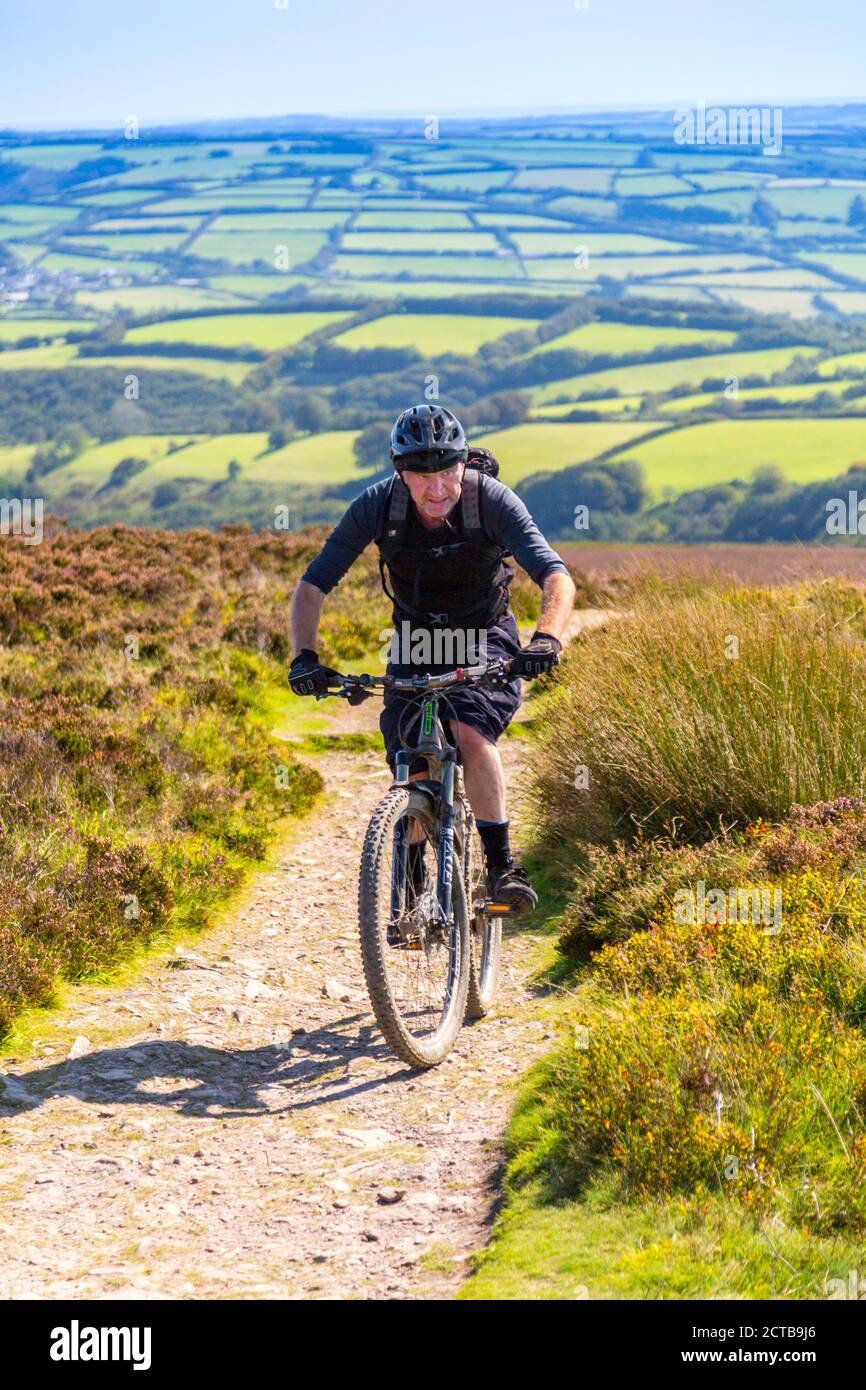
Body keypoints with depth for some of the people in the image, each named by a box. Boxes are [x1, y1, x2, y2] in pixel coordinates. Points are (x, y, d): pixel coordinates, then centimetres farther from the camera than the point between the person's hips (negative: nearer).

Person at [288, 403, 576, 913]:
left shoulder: (492, 499, -26)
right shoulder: (377, 505, -21)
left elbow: (557, 578, -34)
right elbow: (312, 585, -17)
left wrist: (547, 639, -53)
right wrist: (305, 657, -32)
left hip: (486, 639, -2)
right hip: (416, 643, 2)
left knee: (471, 733, -30)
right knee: (413, 770, -10)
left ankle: (502, 865, -17)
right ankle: (412, 879, 15)